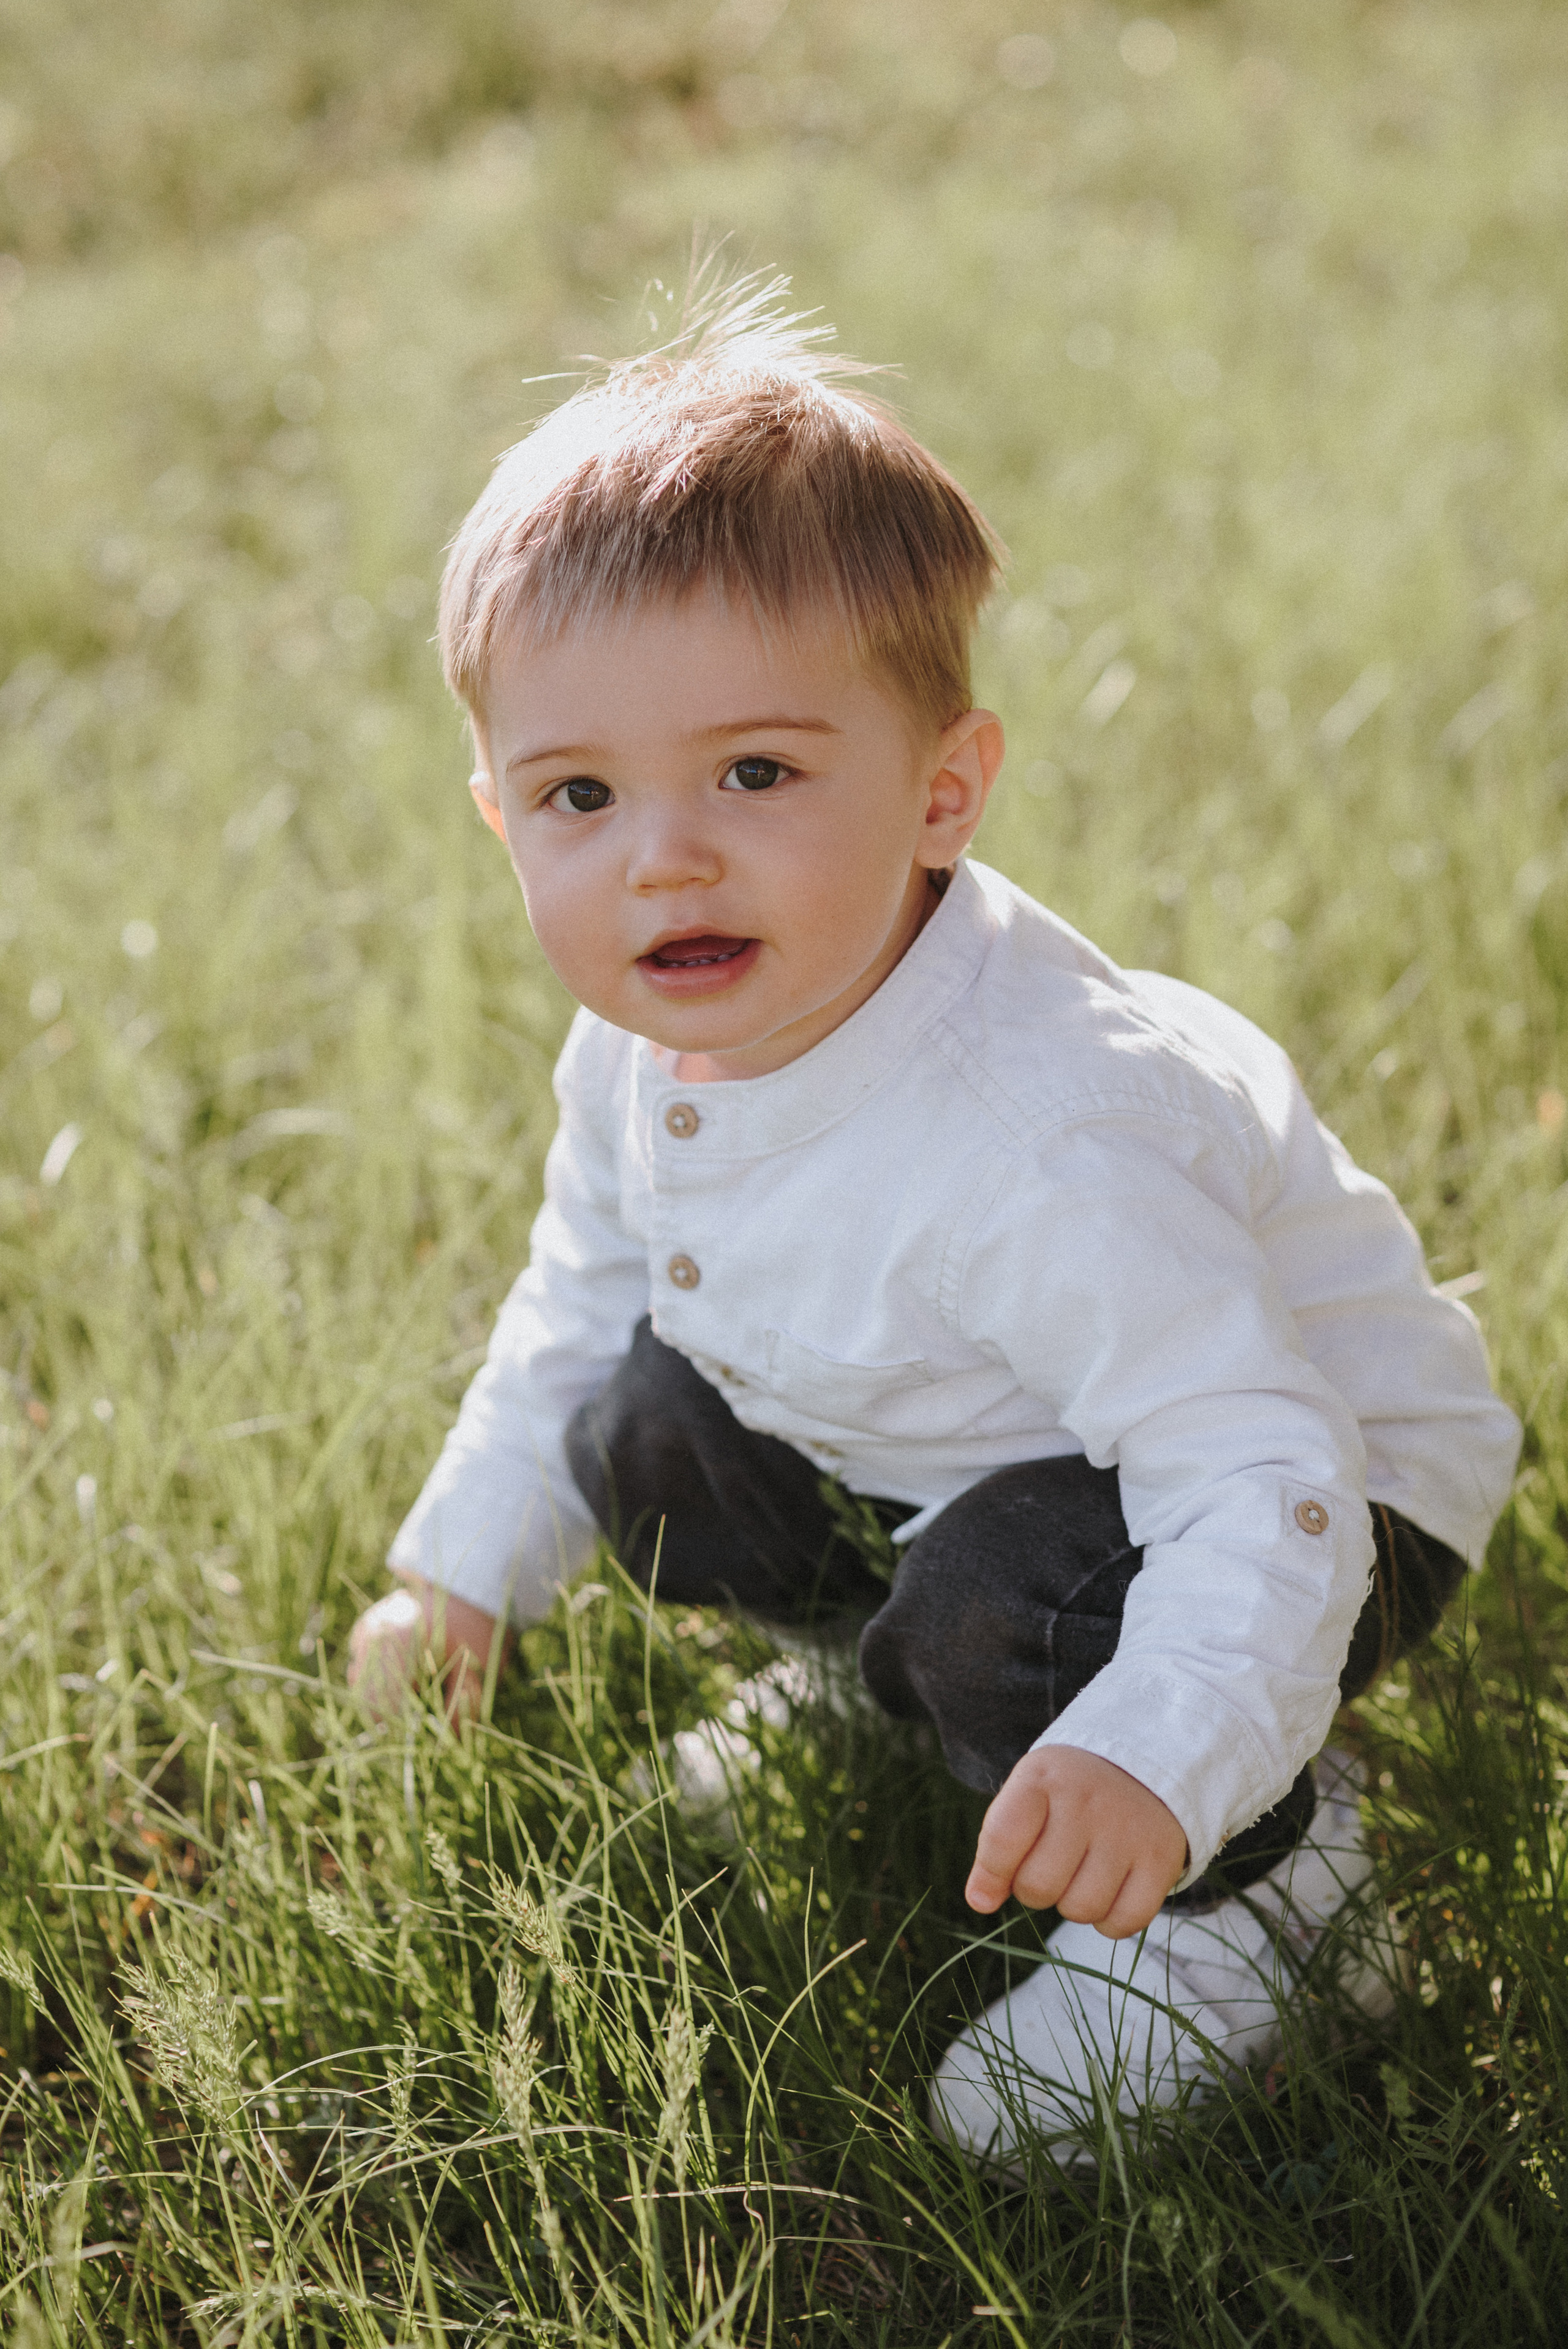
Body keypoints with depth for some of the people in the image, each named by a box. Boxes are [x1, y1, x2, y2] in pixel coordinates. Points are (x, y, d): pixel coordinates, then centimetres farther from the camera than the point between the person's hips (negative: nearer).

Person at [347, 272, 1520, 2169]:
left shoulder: (1035, 1148, -42)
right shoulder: (645, 1048, -13)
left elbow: (1263, 1483, -42)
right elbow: (585, 1293, 8)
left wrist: (1154, 1756, -56)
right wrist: (465, 1567, 15)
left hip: (1315, 1483, -8)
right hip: (931, 1448, 8)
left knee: (1019, 1605, -34)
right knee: (641, 1429, 3)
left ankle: (1251, 1886, -4)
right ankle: (893, 1678, 27)